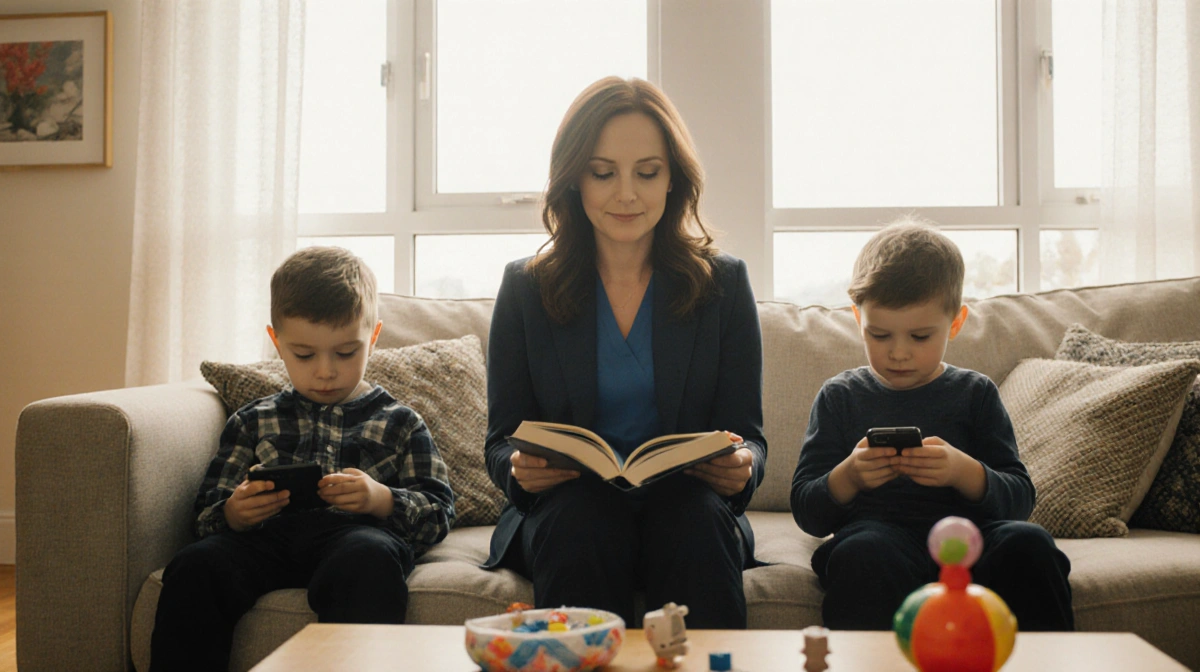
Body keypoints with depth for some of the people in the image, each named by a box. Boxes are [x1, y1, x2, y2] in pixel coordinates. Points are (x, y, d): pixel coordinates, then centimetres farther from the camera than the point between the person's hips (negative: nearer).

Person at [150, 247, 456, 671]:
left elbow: (438, 514, 12)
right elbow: (207, 515, 22)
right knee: (195, 565, -29)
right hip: (268, 536, 3)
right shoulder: (253, 422, 26)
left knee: (371, 559, -39)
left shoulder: (399, 424, 19)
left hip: (360, 531, -2)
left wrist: (382, 500, -10)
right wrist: (234, 513, -4)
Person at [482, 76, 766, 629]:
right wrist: (521, 469, -19)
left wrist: (740, 468, -19)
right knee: (580, 519, -33)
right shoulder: (525, 287, 7)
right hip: (564, 507, 0)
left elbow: (748, 436, 6)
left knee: (697, 517, -32)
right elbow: (501, 442, 6)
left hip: (686, 504, 0)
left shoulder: (724, 283, 7)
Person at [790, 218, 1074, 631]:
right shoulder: (840, 396, 13)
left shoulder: (974, 393, 15)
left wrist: (963, 471, -14)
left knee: (1027, 542, -29)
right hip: (876, 531, -2)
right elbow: (806, 513, 8)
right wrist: (848, 476, -13)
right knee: (862, 553, -36)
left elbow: (1019, 499, 6)